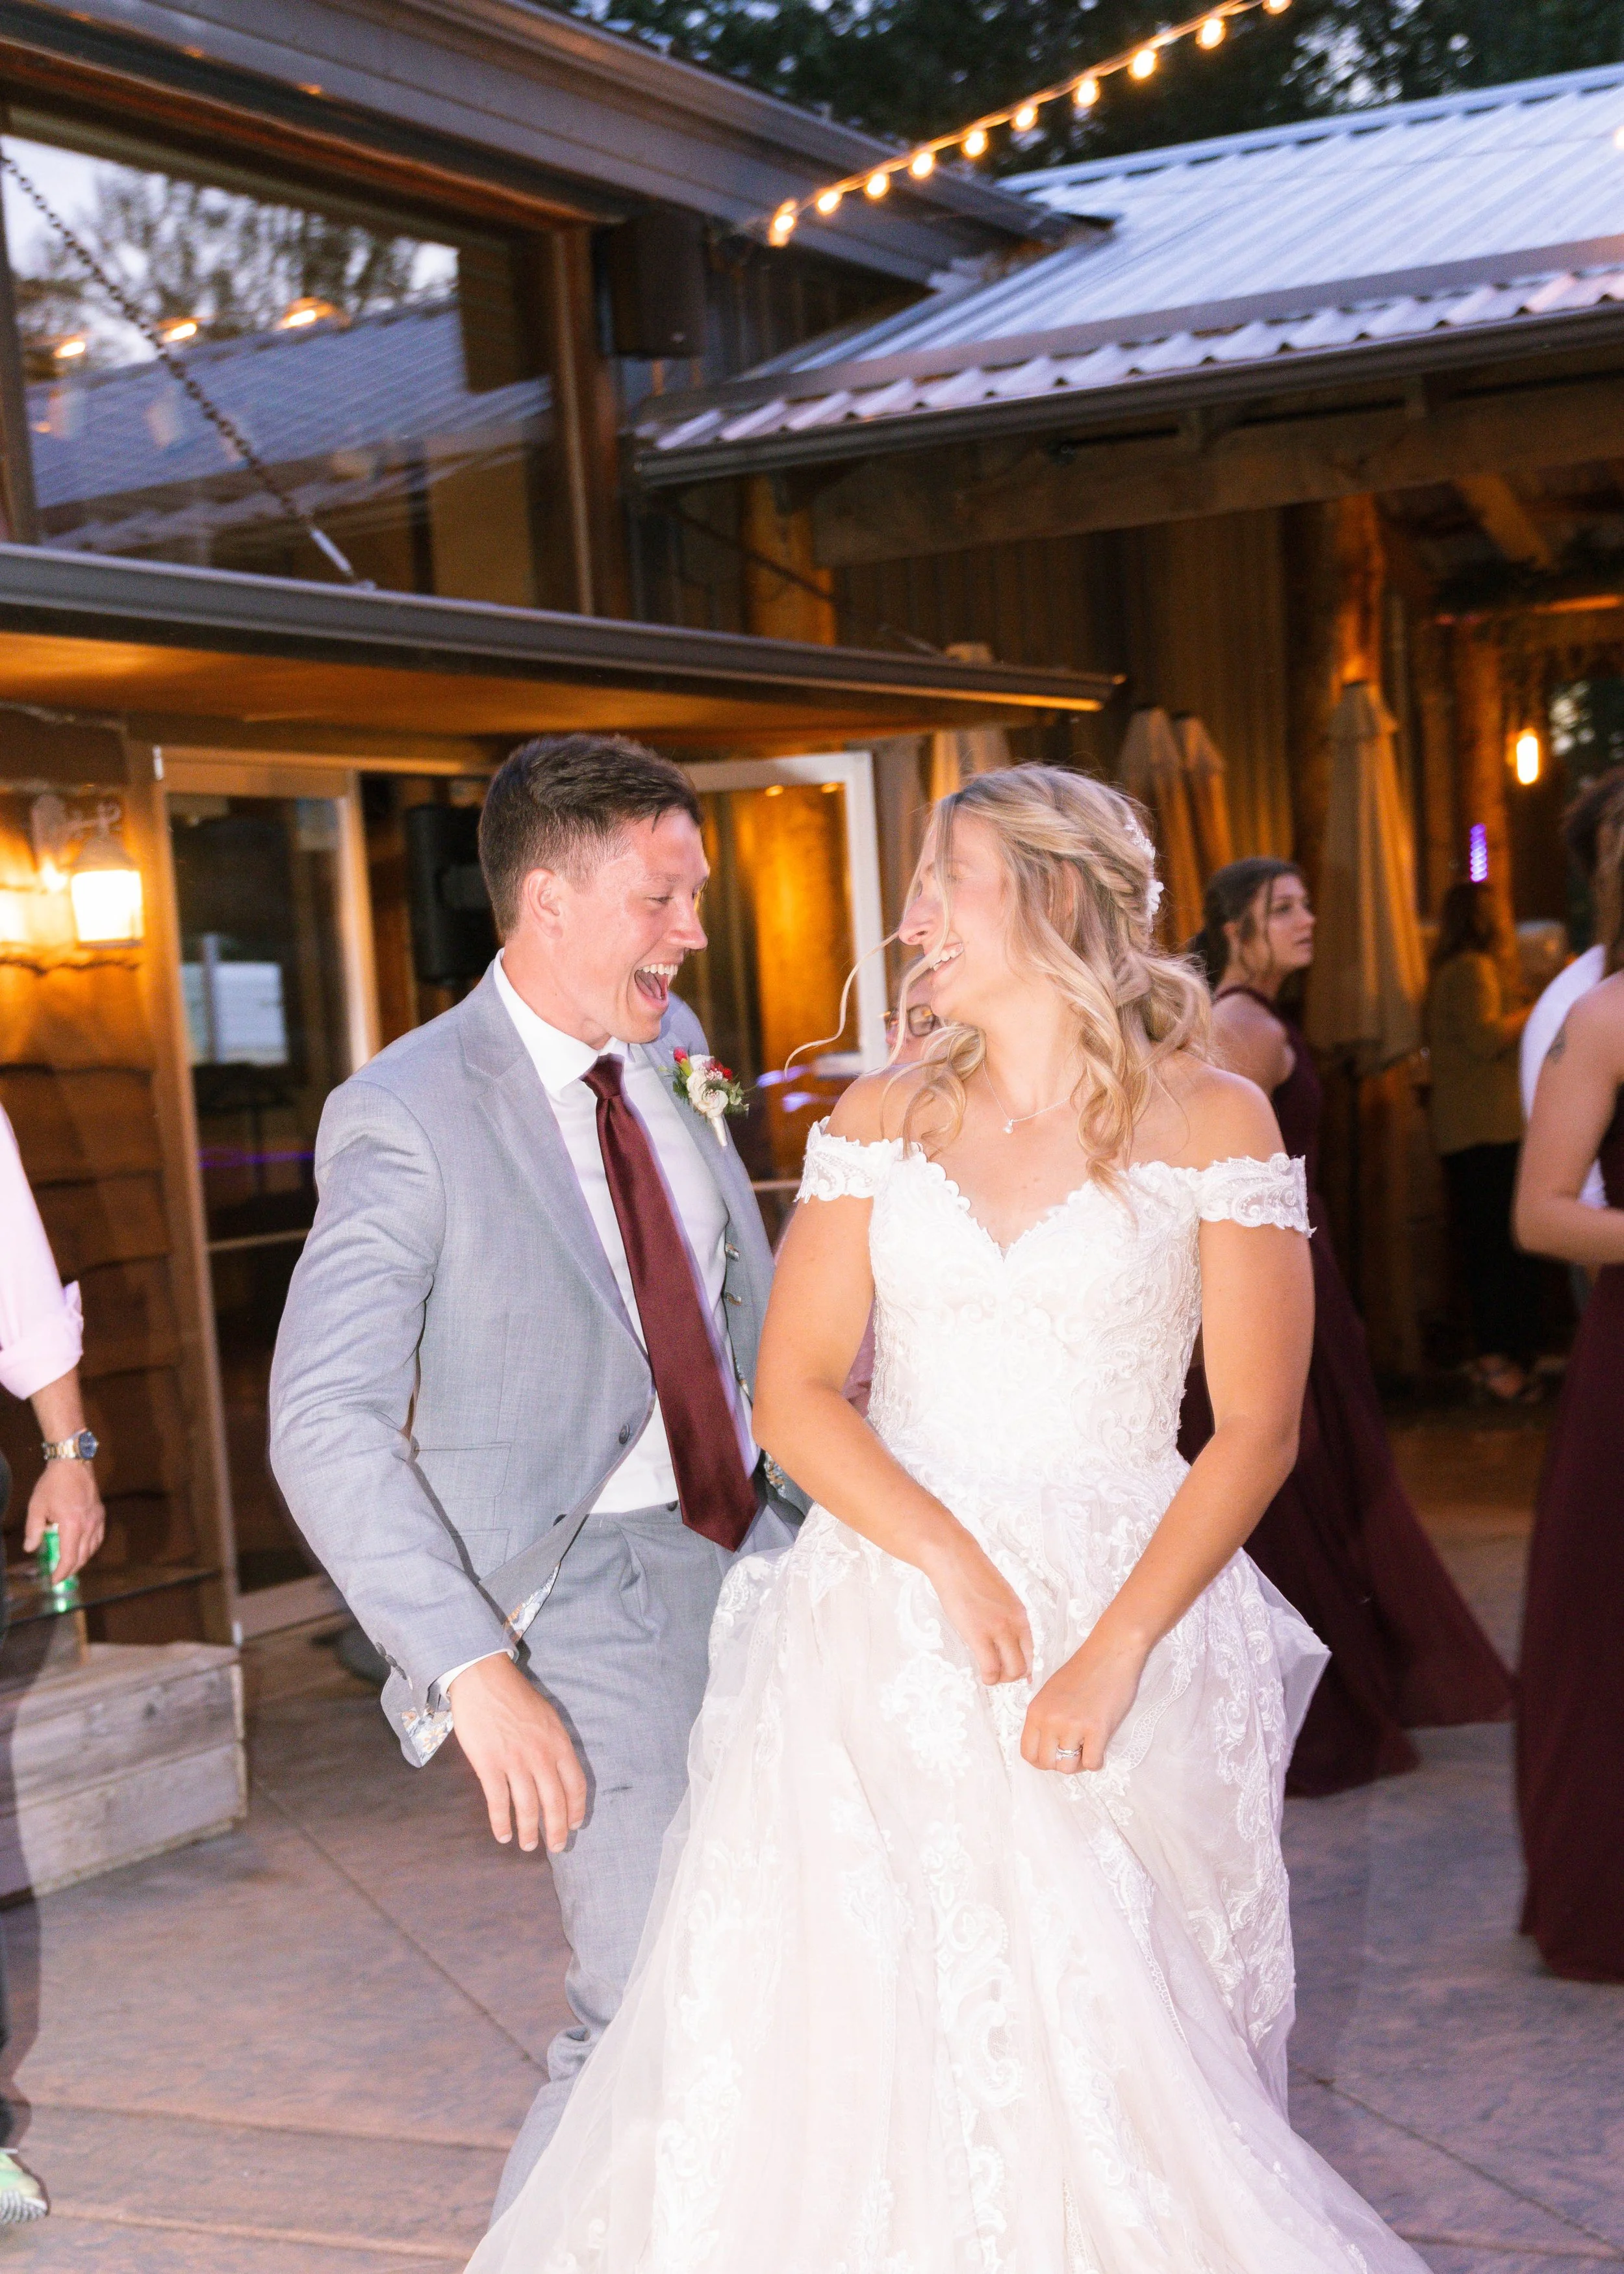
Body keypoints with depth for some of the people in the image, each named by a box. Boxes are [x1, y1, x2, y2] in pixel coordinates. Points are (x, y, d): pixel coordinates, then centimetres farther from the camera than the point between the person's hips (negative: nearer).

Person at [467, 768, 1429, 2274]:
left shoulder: (1210, 1120, -1)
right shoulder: (884, 1117, 7)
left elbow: (1257, 1427, -4)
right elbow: (795, 1392, 2)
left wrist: (1117, 1649, -15)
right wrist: (954, 1564, -13)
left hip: (1131, 1602, -2)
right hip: (889, 1618, 2)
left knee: (1107, 2061, -1)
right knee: (853, 2044, -1)